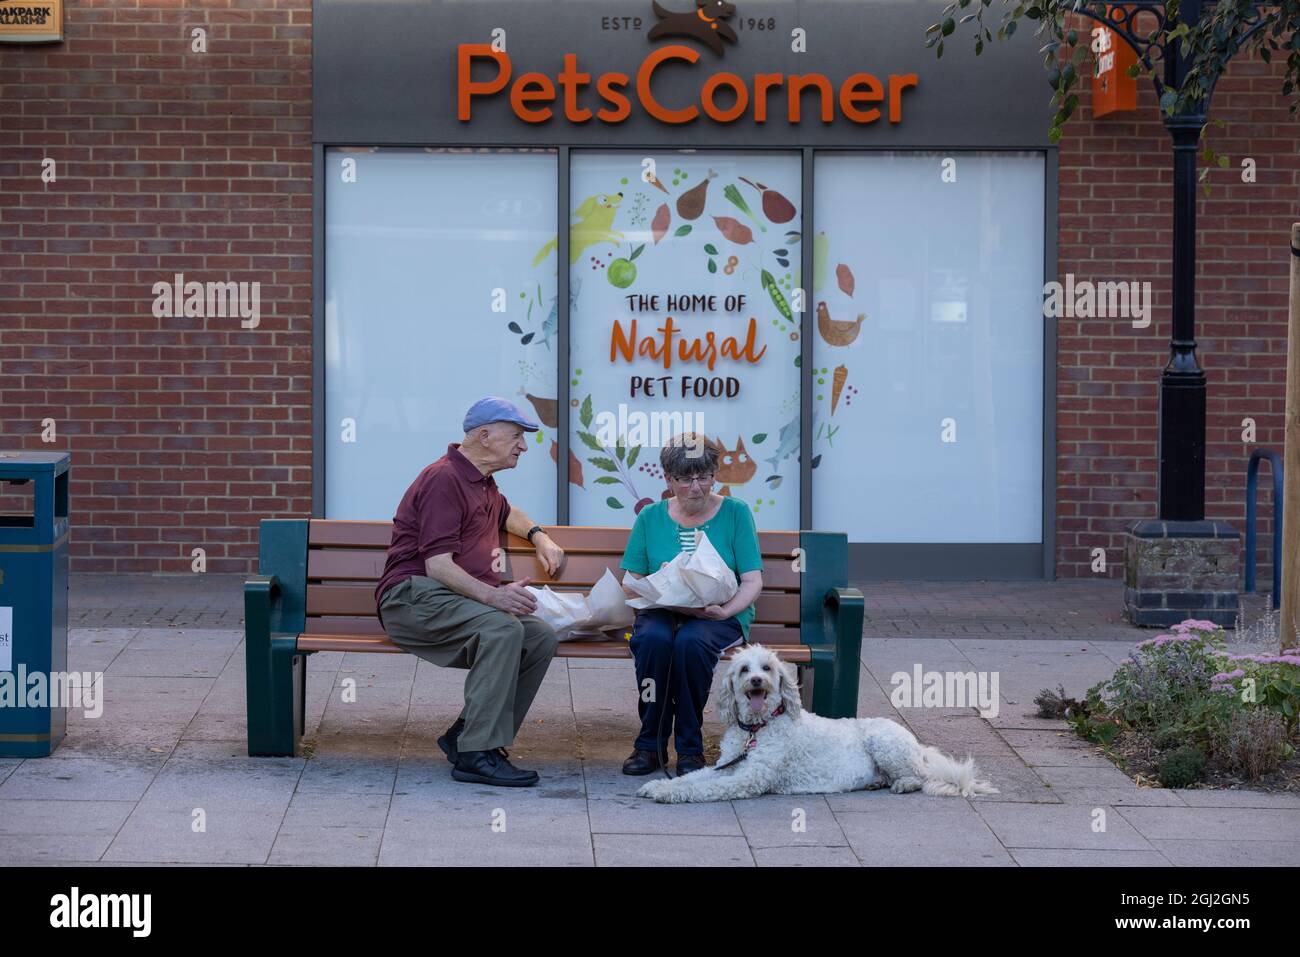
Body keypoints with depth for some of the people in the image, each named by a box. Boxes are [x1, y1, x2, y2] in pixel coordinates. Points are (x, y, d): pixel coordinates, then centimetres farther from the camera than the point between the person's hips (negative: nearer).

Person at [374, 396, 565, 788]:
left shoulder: (483, 483, 21)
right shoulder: (443, 480, -11)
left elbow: (507, 514, 48)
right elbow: (437, 566, -21)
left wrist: (539, 536, 28)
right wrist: (493, 595, -34)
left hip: (464, 597, 9)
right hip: (414, 596, -9)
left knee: (542, 636, -13)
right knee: (503, 628, -33)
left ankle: (467, 735, -8)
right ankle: (476, 754, -33)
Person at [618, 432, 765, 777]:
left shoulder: (735, 512, 4)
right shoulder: (651, 517, 9)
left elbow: (752, 581, -1)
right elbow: (631, 584, 7)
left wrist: (726, 611, -21)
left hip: (721, 616, -1)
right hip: (661, 613, 2)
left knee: (691, 641, -36)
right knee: (654, 639, -34)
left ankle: (690, 747, -20)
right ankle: (650, 744, -20)